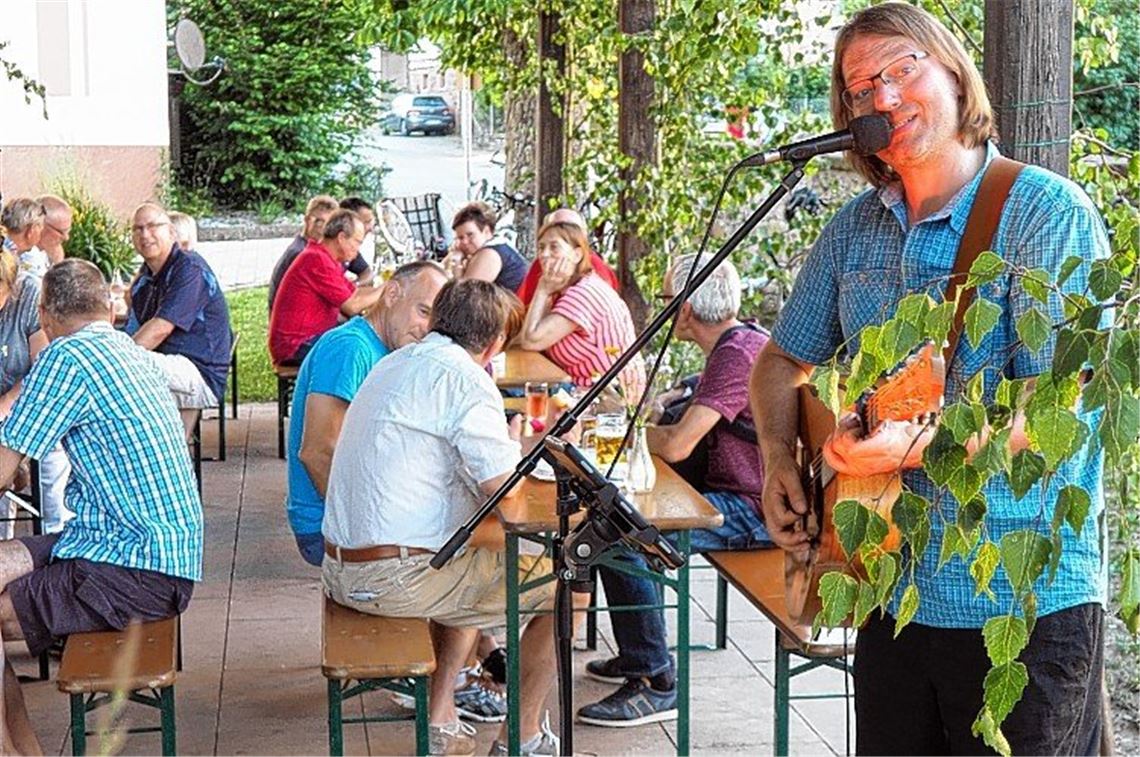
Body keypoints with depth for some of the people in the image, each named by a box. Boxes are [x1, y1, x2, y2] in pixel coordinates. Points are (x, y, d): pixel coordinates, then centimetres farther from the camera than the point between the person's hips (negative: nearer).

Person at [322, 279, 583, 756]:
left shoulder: (393, 364, 14)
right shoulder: (463, 379, -14)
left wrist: (503, 448, 29)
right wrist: (513, 448, 4)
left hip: (339, 570, 9)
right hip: (397, 578, -9)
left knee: (475, 565, 36)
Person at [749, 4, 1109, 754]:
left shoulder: (1048, 211, -11)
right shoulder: (854, 230, 9)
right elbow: (783, 362, 18)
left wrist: (922, 439, -32)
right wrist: (779, 462, 0)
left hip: (1026, 605, -6)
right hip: (891, 593, 6)